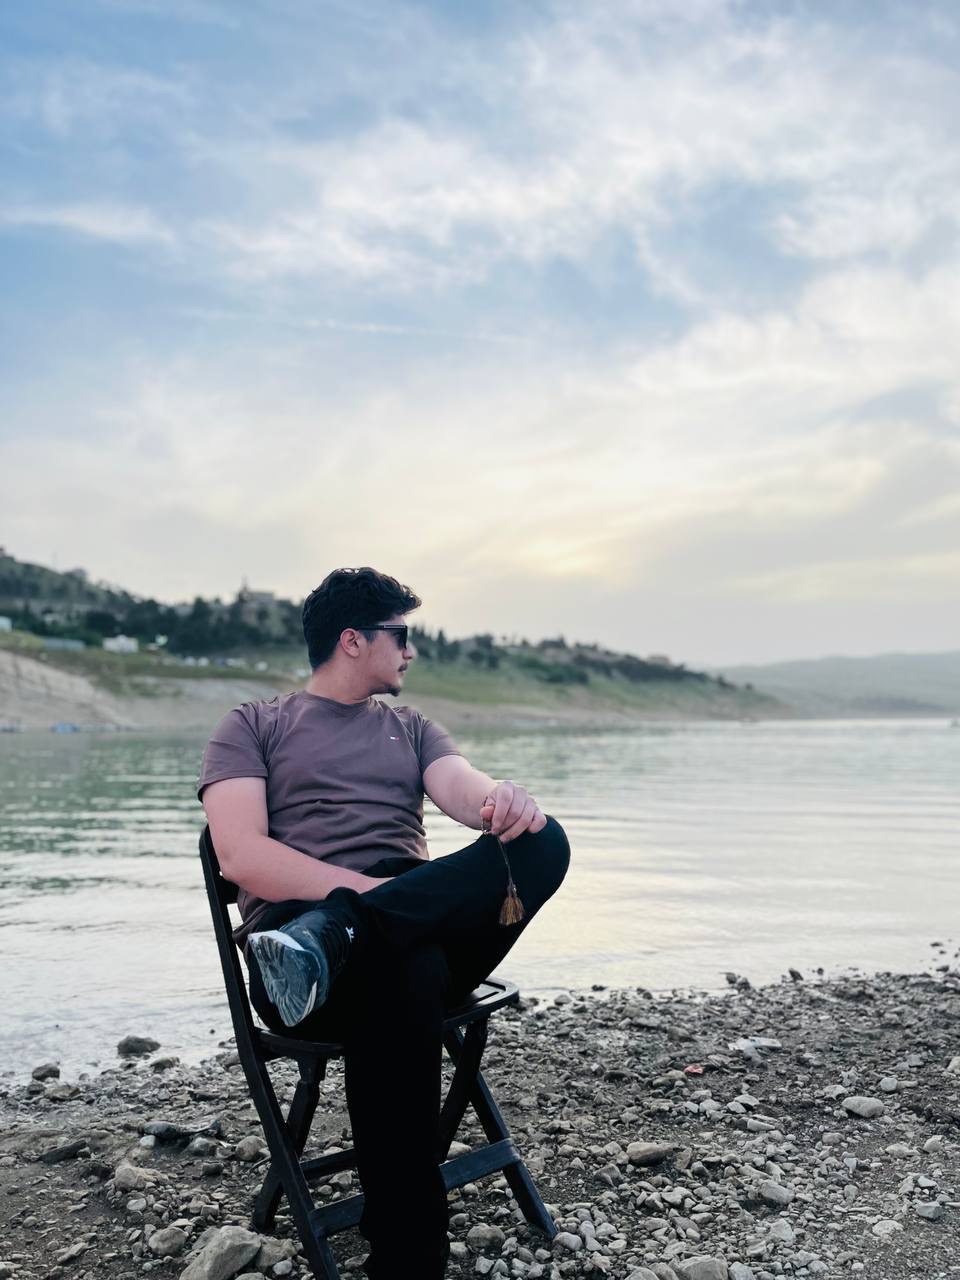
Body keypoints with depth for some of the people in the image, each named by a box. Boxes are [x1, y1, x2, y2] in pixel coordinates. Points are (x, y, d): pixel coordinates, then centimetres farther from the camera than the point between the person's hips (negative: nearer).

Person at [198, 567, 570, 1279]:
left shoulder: (413, 729, 26)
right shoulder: (253, 727, 13)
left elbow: (462, 788, 3)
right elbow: (241, 854, -5)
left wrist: (501, 799, -25)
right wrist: (372, 889, -18)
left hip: (431, 927, 5)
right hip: (295, 923, -4)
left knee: (540, 840, -27)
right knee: (407, 978, -42)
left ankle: (336, 934, -37)